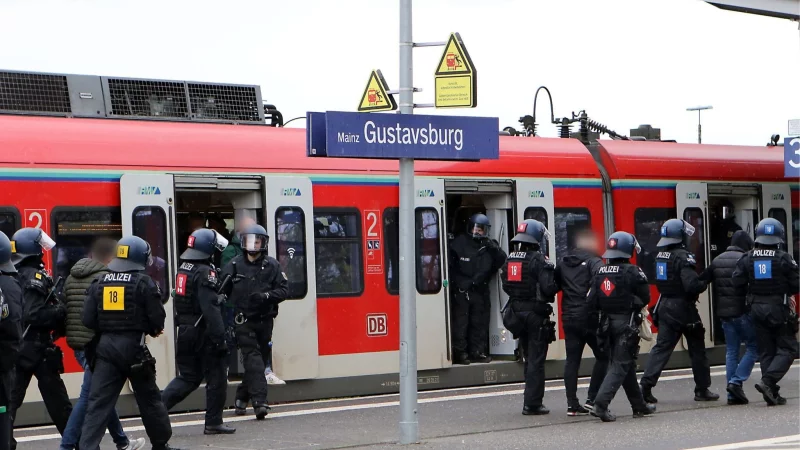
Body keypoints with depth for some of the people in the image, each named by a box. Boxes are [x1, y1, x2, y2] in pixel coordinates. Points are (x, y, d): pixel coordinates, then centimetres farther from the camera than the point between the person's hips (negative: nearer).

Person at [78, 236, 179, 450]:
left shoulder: (99, 283, 4)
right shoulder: (144, 283, -7)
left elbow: (87, 320, 0)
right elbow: (157, 319, -9)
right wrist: (151, 329, 13)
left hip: (104, 346, 3)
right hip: (134, 347, -3)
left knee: (98, 402, 0)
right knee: (149, 399, 14)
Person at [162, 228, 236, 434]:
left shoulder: (183, 269, 11)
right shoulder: (205, 273, -17)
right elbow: (210, 309, -23)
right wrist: (219, 338, -23)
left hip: (185, 332, 8)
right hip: (203, 332, -8)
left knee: (188, 378, 16)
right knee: (216, 378, 4)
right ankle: (213, 423, 9)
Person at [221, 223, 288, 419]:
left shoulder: (272, 265, 2)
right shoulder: (234, 265, 0)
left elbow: (284, 289, 0)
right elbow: (222, 291, -1)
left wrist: (266, 296, -17)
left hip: (264, 320, 2)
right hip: (244, 321, -2)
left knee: (257, 360, 11)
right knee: (253, 359, -12)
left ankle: (242, 397, 28)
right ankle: (260, 401, -19)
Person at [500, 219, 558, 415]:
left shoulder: (510, 259, 7)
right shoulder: (539, 260, -15)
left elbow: (506, 286, 10)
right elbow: (548, 287, -21)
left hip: (516, 310, 7)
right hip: (536, 313, -7)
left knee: (529, 358, 18)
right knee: (536, 360, -1)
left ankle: (531, 401, 22)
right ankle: (532, 404, -1)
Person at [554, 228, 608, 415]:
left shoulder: (562, 263, 12)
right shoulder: (593, 261, -7)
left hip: (569, 318, 6)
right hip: (590, 317, -6)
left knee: (572, 360, 7)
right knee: (603, 357, 7)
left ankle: (572, 404, 4)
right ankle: (592, 398, 1)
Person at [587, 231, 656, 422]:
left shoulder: (600, 273, 4)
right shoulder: (632, 272, -13)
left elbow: (591, 302, 0)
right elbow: (645, 298, -6)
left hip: (608, 323, 6)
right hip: (626, 323, -6)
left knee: (627, 364, 17)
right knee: (620, 365, -5)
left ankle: (639, 405, 25)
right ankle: (600, 404, -17)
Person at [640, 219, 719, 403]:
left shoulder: (661, 256, 8)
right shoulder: (683, 257, -18)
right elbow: (691, 284, -26)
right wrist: (704, 284, -6)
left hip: (665, 306, 7)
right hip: (683, 308, -7)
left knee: (662, 347, 6)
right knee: (697, 349, 7)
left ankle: (646, 385, -6)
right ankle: (702, 390, 14)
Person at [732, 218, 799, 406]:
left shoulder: (747, 259, -1)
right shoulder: (784, 259, -11)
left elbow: (738, 284, -4)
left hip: (757, 310, 4)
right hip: (779, 309, -4)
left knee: (766, 352, 11)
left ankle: (772, 394, 8)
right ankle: (768, 381, -16)